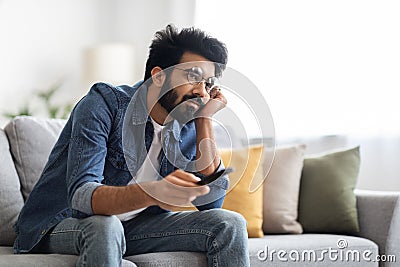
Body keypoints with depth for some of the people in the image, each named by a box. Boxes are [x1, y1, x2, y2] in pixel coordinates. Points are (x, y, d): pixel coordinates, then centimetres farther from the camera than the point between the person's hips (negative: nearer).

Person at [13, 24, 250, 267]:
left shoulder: (189, 124, 0)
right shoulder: (105, 103, -19)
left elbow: (211, 200, -10)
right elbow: (81, 196, -32)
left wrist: (205, 118, -12)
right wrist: (153, 193, -51)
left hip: (133, 226, 6)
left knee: (230, 224, -10)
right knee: (105, 226, -40)